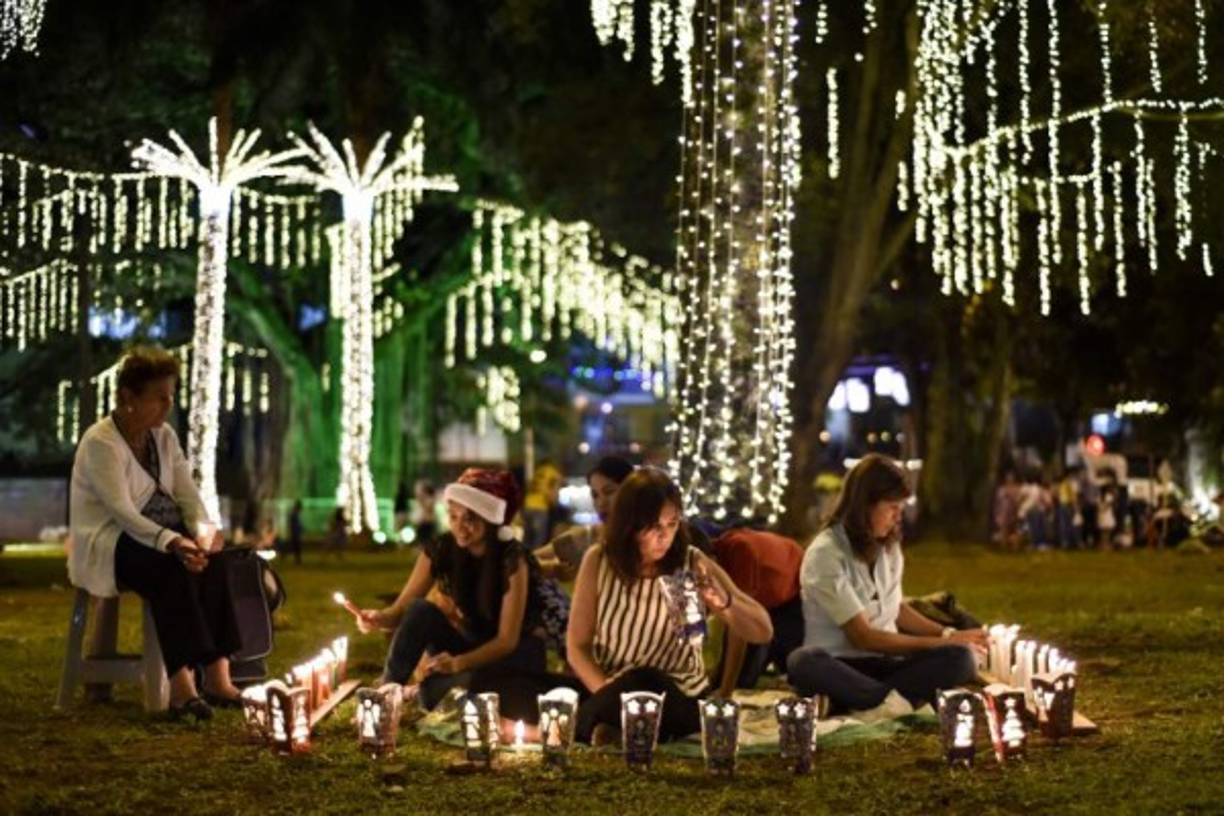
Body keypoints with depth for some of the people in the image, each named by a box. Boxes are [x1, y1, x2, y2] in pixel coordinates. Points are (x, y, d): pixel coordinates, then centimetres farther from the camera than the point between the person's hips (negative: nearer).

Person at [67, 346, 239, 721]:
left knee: (212, 562, -23)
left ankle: (217, 676, -26)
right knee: (173, 570, -34)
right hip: (107, 543, -7)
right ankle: (181, 686, -39)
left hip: (159, 534, 7)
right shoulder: (100, 442, -16)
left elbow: (187, 492, 1)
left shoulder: (164, 436, 8)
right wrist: (172, 543, -40)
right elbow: (122, 512, -26)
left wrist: (204, 532, -21)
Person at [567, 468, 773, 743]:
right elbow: (577, 646, 0)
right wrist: (609, 696, -18)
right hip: (614, 689, 0)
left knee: (642, 684, -34)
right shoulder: (598, 561, -5)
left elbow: (763, 633, -8)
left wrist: (723, 602, -29)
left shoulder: (694, 565, -8)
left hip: (680, 696, 0)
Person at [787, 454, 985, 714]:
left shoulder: (888, 546, 7)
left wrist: (947, 634, 8)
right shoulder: (825, 554, -14)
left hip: (884, 662, 6)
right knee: (805, 662, -41)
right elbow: (862, 637, -16)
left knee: (959, 658, -23)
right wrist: (940, 642, -12)